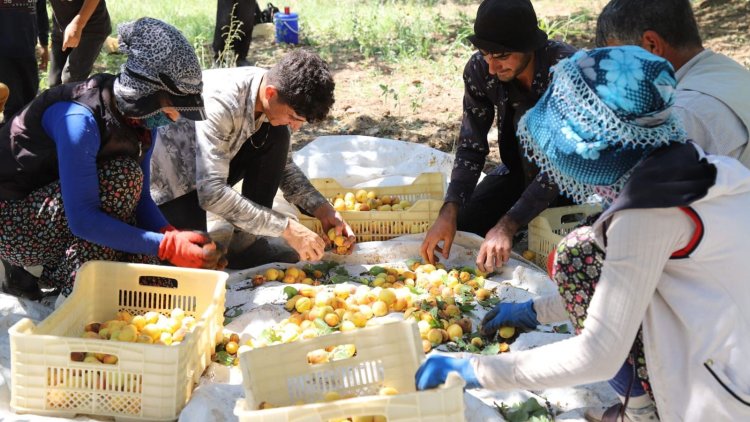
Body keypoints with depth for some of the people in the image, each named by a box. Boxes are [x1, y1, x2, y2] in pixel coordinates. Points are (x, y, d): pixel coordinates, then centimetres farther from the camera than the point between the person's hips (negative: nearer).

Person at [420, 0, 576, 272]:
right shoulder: (479, 70, -15)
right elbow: (471, 147, -11)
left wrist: (508, 225, -38)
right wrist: (449, 211, -26)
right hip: (520, 169, 5)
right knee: (458, 226, -9)